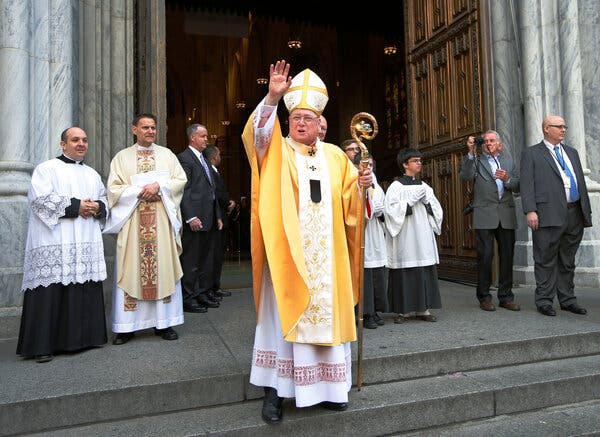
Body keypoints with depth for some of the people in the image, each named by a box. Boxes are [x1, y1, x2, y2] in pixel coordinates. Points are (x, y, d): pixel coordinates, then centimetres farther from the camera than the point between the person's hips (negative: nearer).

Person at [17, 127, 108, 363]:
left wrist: (97, 207, -3)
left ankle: (84, 336, 15)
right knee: (51, 292, -7)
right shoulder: (47, 169, 4)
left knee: (86, 292, 4)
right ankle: (43, 345, 1)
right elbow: (41, 199, -10)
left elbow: (105, 198, 19)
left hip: (87, 245, 5)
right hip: (54, 245, -5)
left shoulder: (92, 173, 22)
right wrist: (76, 206, -13)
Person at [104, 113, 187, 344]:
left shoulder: (167, 154, 14)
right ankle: (126, 326, 5)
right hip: (132, 220, 0)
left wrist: (159, 185, -11)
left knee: (164, 267, 0)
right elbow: (114, 188, 2)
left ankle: (164, 322, 7)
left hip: (162, 221, 1)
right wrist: (140, 192, -9)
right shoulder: (122, 156, 11)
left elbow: (180, 180, 4)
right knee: (131, 269, -2)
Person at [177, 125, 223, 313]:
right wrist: (191, 217, -21)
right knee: (191, 261, -2)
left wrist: (218, 216, 18)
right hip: (195, 219, -9)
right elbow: (184, 190, -14)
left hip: (209, 219, 9)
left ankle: (204, 292, 25)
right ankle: (188, 299, 7)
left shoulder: (204, 160, 22)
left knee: (207, 260, 14)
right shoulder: (184, 158, -6)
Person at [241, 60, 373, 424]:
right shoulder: (277, 152, 4)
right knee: (283, 317, -1)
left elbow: (349, 198, 16)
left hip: (326, 256, 4)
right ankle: (275, 388, 11)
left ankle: (328, 386, 24)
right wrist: (272, 97, -29)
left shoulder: (335, 156, 13)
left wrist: (363, 184, -5)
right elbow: (258, 133, -16)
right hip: (287, 254, -3)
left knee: (328, 315, 9)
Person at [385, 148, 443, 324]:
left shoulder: (424, 186, 15)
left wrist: (427, 200, -5)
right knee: (404, 272, -4)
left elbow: (436, 210, 13)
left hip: (423, 235, 5)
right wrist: (411, 200, -12)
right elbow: (392, 210, -10)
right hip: (405, 236, -5)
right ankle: (402, 310, 6)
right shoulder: (396, 186, 0)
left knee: (425, 271, 3)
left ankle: (422, 309, 11)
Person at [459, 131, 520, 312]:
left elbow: (517, 187, 12)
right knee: (485, 255, -3)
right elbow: (465, 176, -12)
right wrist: (470, 152, -18)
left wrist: (507, 179, -8)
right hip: (485, 215, -3)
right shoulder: (476, 160, 8)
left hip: (506, 215, 4)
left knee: (507, 255, 5)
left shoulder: (508, 160, 18)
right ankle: (484, 297, 8)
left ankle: (506, 297, 16)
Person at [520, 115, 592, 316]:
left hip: (574, 215, 6)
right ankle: (544, 301, 6)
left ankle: (567, 300, 20)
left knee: (568, 261, 12)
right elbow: (527, 184, -5)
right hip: (549, 215, -6)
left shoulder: (572, 152, 22)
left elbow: (581, 182, 20)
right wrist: (530, 211, -16)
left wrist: (586, 211, 14)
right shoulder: (531, 153, 4)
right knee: (546, 260, -2)